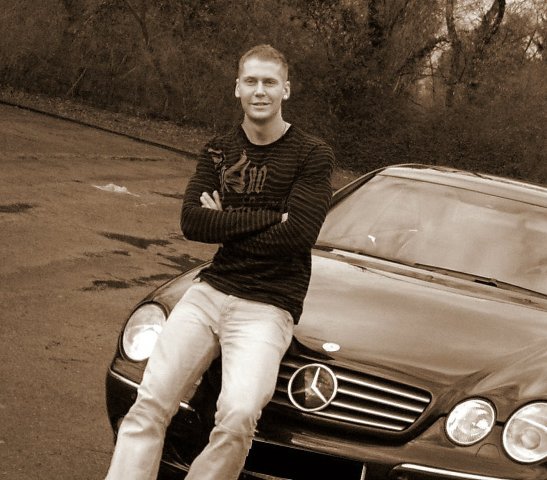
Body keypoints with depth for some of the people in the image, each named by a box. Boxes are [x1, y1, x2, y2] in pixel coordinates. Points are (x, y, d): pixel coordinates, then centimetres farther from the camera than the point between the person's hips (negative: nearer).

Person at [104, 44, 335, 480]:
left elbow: (297, 235, -14)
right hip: (210, 291, 4)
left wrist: (226, 223, -5)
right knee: (150, 403, -13)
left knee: (238, 416, -28)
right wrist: (268, 219, -9)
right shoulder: (219, 151, 14)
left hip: (268, 307, -4)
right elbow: (192, 223, -1)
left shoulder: (312, 155, -1)